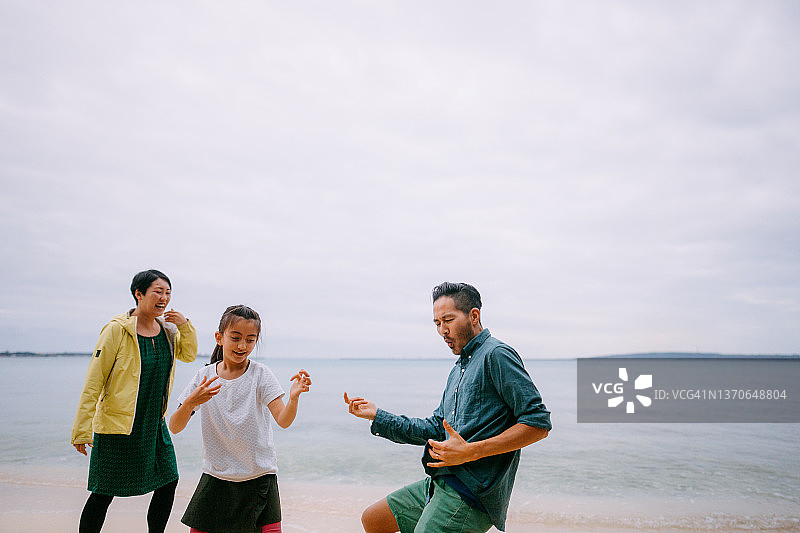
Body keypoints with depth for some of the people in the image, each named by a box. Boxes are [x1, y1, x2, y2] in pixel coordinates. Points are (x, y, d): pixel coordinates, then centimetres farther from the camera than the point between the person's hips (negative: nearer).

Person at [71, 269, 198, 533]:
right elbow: (94, 380, -13)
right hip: (117, 424, -6)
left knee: (168, 483, 11)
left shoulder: (167, 330, 3)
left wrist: (185, 326, -3)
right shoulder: (117, 329, -14)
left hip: (155, 425, 6)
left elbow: (189, 355, 17)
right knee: (104, 494, 2)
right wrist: (82, 430, -12)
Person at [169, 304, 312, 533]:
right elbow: (175, 427, -4)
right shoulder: (205, 375, -2)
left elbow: (283, 421, -18)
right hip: (216, 477, 2)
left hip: (259, 477, -2)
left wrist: (293, 397, -38)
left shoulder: (260, 374, -8)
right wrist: (190, 403, -24)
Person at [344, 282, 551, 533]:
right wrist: (377, 416, 16)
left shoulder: (497, 355, -11)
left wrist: (470, 452, -22)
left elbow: (538, 423, -18)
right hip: (440, 484, 9)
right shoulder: (459, 369, 19)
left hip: (469, 494, -9)